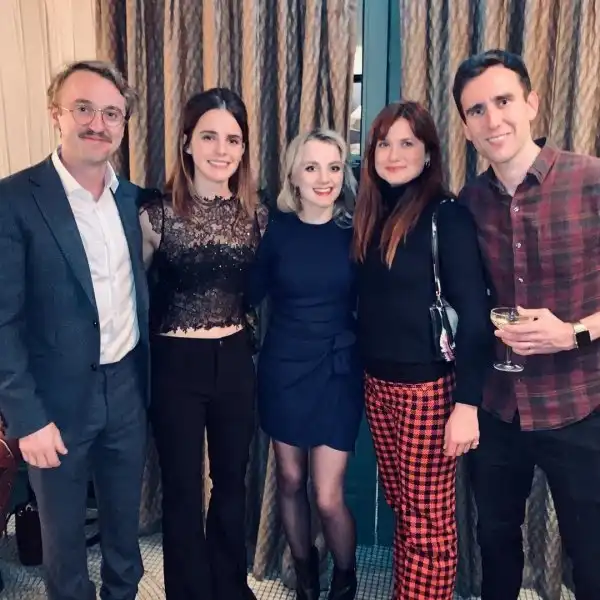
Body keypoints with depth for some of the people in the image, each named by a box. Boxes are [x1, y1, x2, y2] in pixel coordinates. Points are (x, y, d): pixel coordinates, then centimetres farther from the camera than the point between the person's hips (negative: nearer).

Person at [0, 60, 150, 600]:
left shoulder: (133, 198, 3)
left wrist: (146, 377, 9)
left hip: (128, 390, 5)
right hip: (58, 398, -4)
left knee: (125, 522, 22)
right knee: (64, 533, 17)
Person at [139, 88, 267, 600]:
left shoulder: (255, 213, 1)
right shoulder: (159, 214, -10)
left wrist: (256, 340, 6)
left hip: (236, 361, 4)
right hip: (177, 365, -3)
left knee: (232, 481, 18)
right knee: (183, 489, 10)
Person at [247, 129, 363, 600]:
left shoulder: (356, 230, -5)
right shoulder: (277, 229, -3)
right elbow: (250, 295, 0)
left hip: (337, 372, -1)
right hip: (283, 369, 2)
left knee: (329, 497, 0)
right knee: (290, 480, 14)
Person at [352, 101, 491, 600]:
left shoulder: (447, 215, -10)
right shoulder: (372, 215, 9)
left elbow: (474, 313, -14)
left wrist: (467, 403, -18)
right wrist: (369, 373, 5)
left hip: (429, 388, -6)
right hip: (377, 384, 6)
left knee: (429, 520, 6)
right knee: (402, 509, 18)